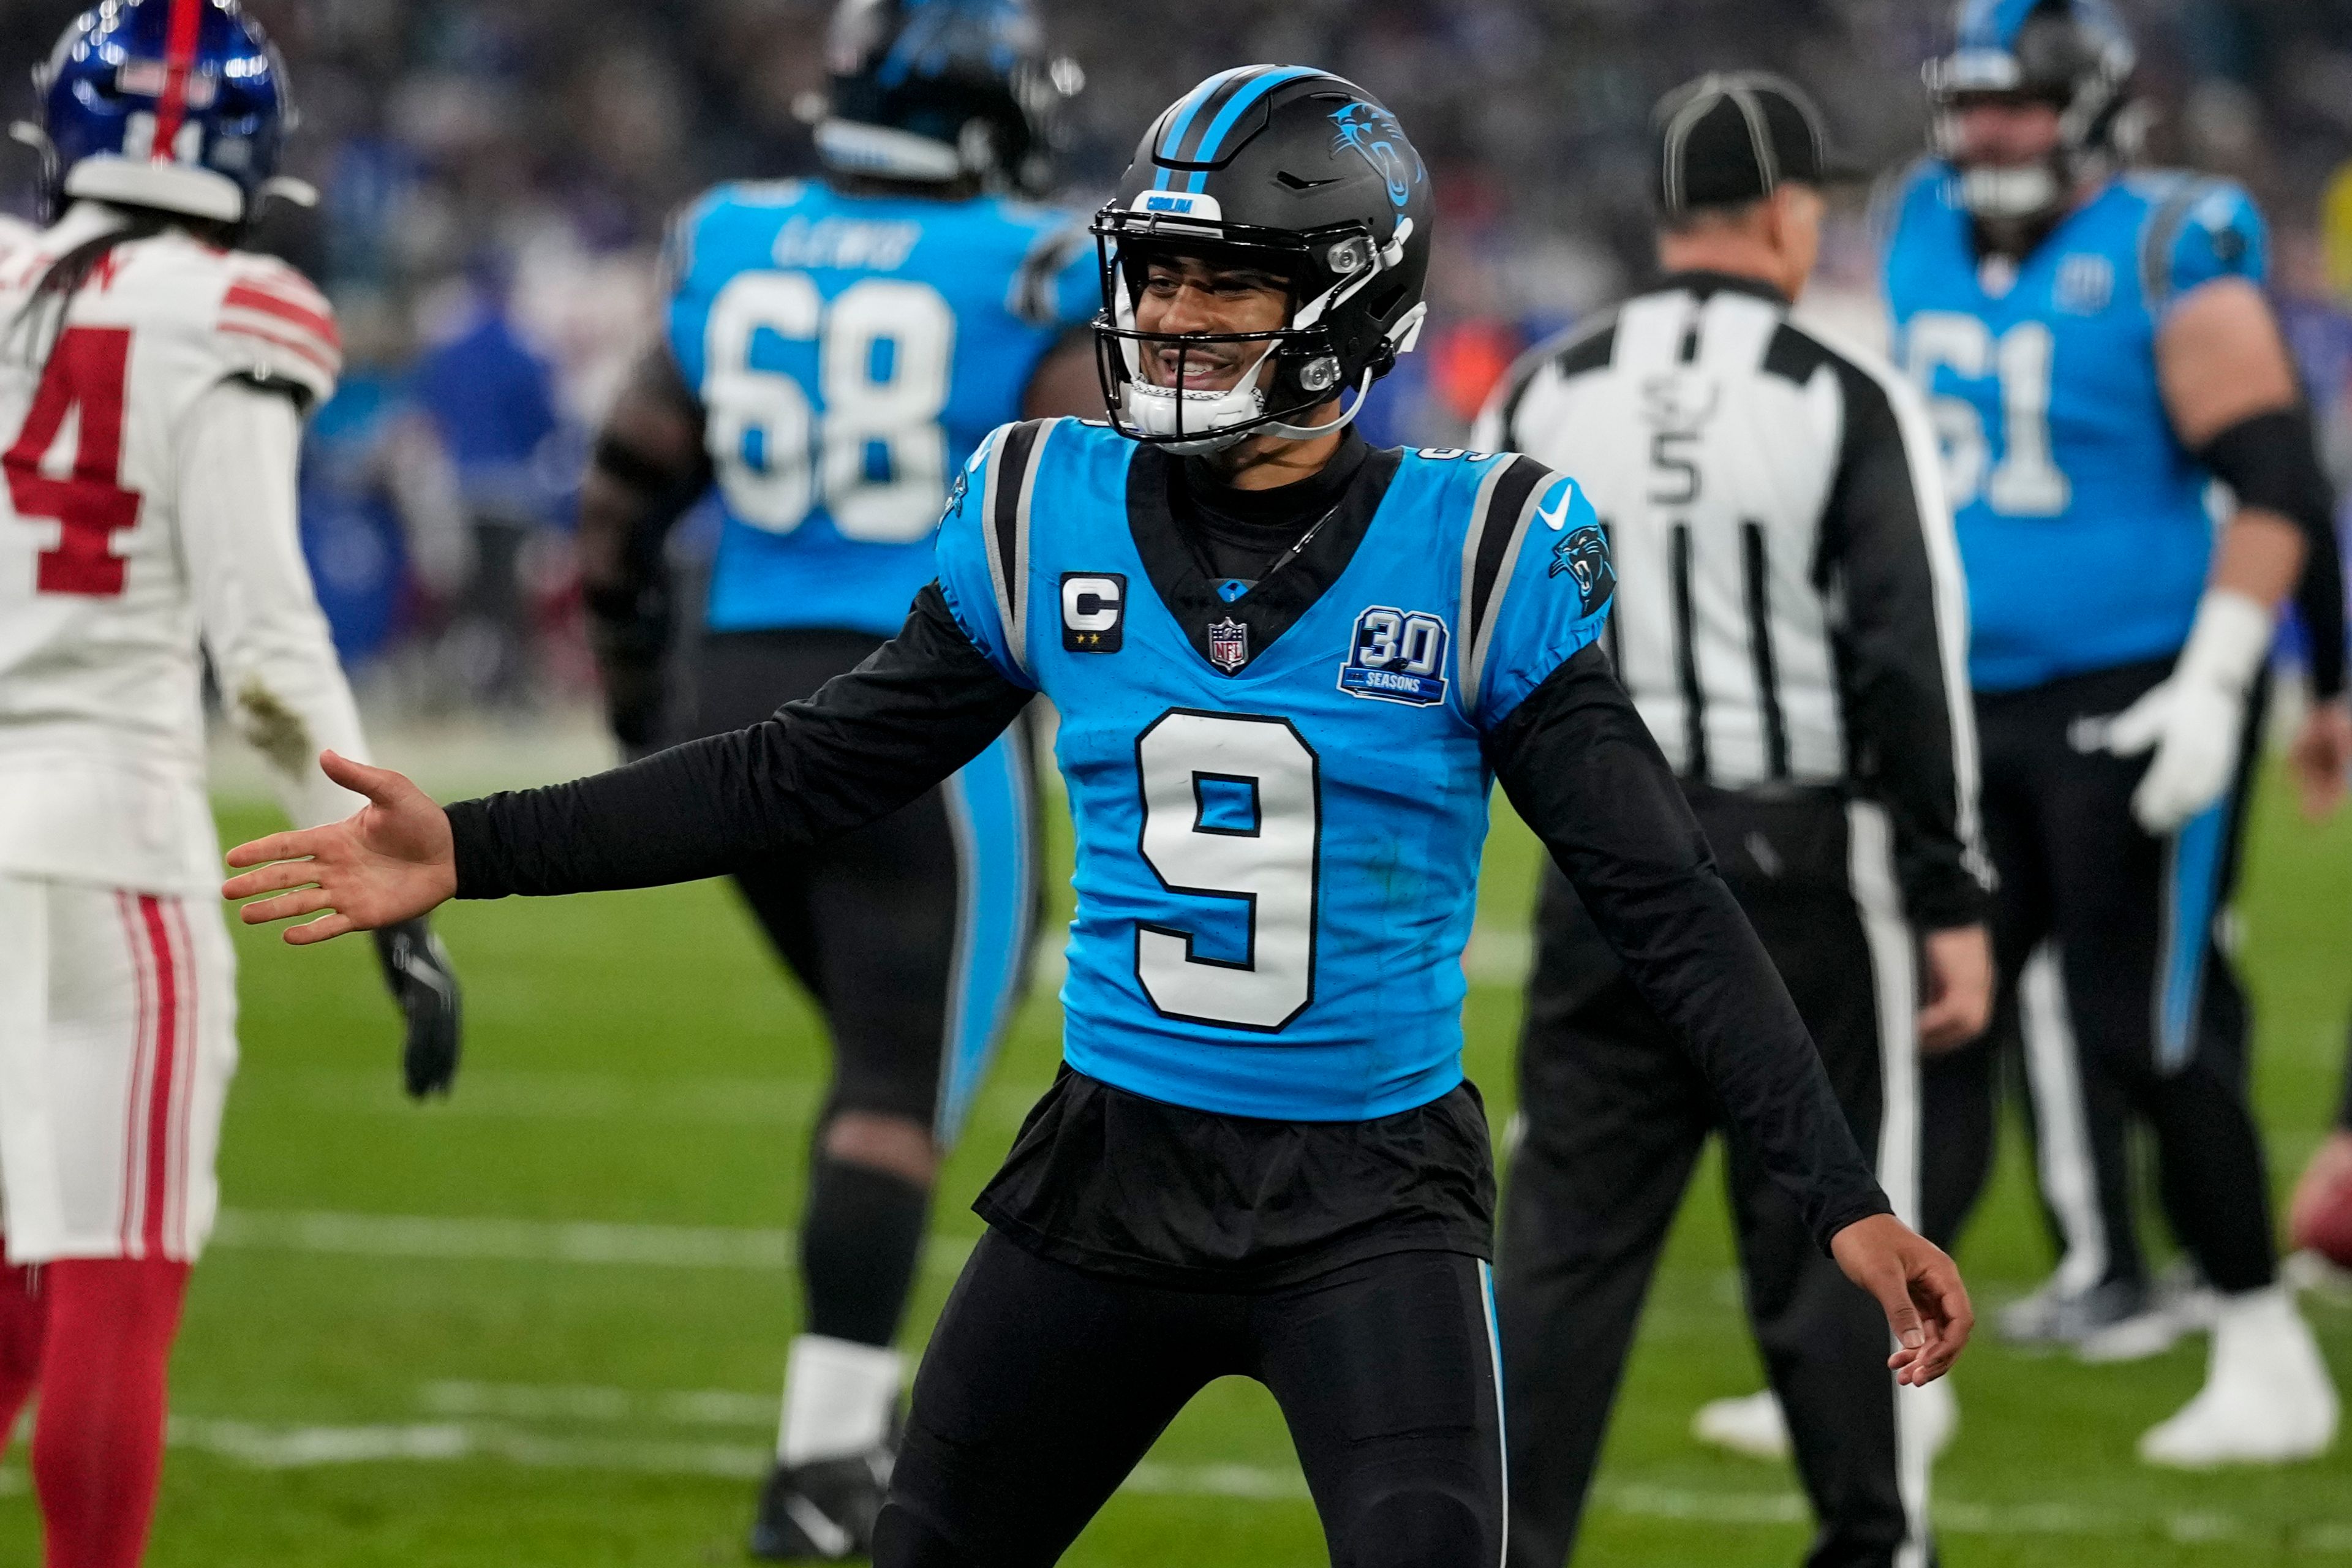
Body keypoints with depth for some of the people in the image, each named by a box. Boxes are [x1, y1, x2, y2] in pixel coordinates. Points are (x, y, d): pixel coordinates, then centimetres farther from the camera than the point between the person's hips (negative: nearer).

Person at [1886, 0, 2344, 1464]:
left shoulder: (2169, 257, -12)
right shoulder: (1932, 237, 10)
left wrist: (2214, 684, -21)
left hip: (2133, 703, -7)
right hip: (1974, 706, 7)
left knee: (2148, 1037, -7)